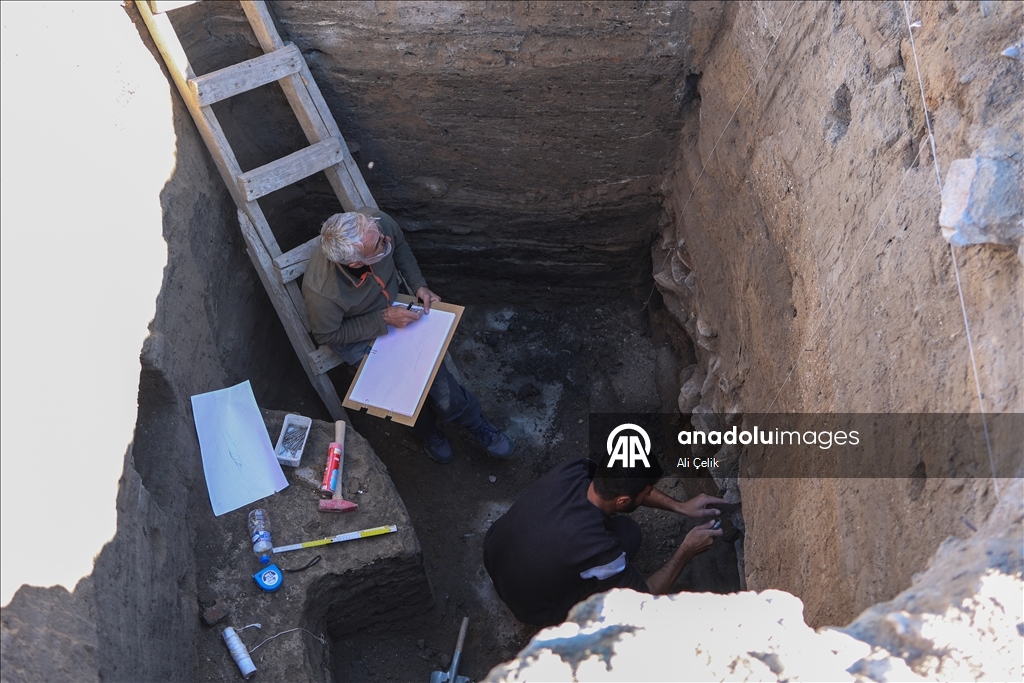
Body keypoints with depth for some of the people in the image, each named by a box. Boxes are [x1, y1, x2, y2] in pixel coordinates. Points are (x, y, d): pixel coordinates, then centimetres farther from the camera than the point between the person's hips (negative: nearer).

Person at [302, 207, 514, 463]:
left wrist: (419, 286, -10)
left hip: (392, 308, 3)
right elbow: (326, 335, -19)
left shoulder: (377, 222, -29)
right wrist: (383, 319, -24)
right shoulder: (321, 291, -40)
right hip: (360, 337, -3)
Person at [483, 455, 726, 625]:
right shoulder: (597, 547, -37)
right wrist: (686, 550, -9)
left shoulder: (572, 470, -22)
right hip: (528, 605, -5)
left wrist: (679, 506, 0)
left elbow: (625, 485, 2)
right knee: (628, 533, -7)